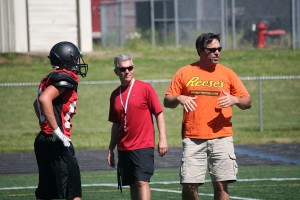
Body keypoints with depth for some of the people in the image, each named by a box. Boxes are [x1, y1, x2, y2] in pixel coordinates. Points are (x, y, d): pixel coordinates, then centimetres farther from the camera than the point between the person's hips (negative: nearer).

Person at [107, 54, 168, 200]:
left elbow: (159, 114, -3)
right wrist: (111, 149, 17)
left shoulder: (145, 88, -3)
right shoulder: (115, 95, 11)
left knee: (142, 182, -14)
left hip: (143, 146, -5)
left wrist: (162, 139, -10)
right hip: (123, 148, 5)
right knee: (132, 185, 8)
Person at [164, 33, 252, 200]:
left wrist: (235, 100, -13)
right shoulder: (185, 73, 7)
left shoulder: (227, 74, 8)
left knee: (221, 185, -3)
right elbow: (167, 101, 10)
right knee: (189, 186, -4)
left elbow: (247, 102, 9)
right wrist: (179, 99, -11)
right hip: (193, 139, 0)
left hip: (221, 137, 0)